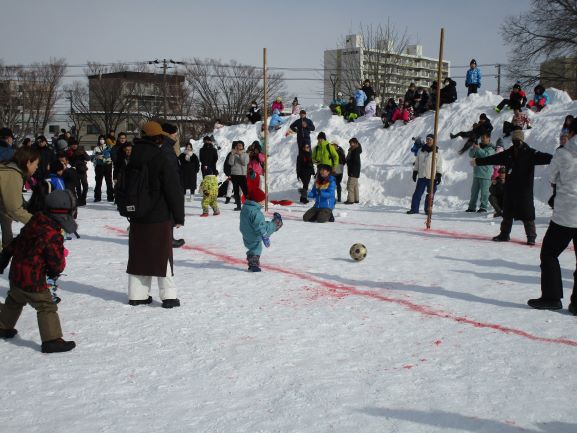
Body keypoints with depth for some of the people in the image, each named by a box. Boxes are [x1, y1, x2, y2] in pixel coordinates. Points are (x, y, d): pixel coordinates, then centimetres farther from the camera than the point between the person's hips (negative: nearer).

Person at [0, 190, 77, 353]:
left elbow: (15, 243, 16)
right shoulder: (53, 236, -24)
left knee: (14, 301, 30)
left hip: (15, 274, 9)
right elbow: (58, 264, -18)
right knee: (47, 307, -2)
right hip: (33, 281, -9)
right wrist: (54, 272, 4)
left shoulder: (33, 223, 2)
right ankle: (51, 340, -4)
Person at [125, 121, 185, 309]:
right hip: (160, 218, -6)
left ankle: (137, 294, 17)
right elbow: (174, 190, -12)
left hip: (138, 218, 6)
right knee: (163, 255, 1)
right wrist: (179, 216, -5)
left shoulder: (133, 158, 7)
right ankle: (168, 296, 3)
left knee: (138, 254, 12)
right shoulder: (161, 158, -13)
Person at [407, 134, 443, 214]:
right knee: (417, 193, 0)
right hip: (421, 176, 2)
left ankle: (428, 209, 13)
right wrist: (415, 172, 11)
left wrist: (439, 176, -6)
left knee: (430, 194, 4)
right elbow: (417, 163, 15)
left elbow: (439, 165, 0)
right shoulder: (421, 151, 9)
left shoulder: (437, 152, 1)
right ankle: (414, 209, 4)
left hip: (432, 177, -2)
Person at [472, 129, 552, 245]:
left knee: (527, 213, -3)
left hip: (524, 189, -5)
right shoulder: (509, 153, 10)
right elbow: (493, 159, 19)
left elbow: (543, 157, -20)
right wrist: (478, 161, 25)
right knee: (507, 212, 13)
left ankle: (531, 236, 7)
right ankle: (504, 234, 24)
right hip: (510, 188, 5)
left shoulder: (530, 153, -5)